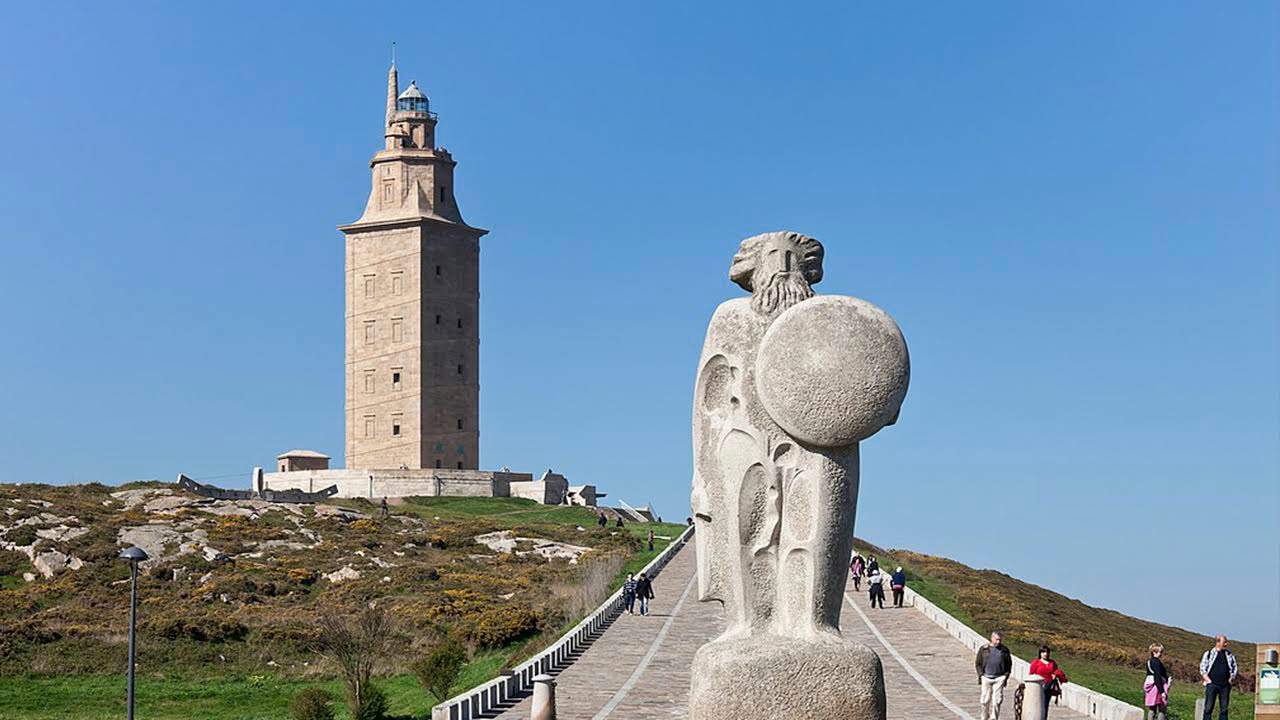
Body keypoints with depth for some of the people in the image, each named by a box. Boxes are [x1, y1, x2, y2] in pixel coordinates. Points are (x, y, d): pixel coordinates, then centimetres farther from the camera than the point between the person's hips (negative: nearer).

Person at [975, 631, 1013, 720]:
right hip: (986, 678, 0)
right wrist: (980, 675, 0)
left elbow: (1009, 664, 13)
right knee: (985, 700, 3)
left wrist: (1006, 677, 5)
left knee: (996, 700, -6)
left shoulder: (1004, 650, 7)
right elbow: (978, 663, 9)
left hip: (999, 678, 0)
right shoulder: (983, 649, 5)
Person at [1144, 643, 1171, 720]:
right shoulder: (1156, 662, -16)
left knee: (1152, 710, 11)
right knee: (1162, 709, -3)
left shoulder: (1149, 661, 12)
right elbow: (1158, 677, -21)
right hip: (1157, 687, -9)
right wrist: (1162, 691, -23)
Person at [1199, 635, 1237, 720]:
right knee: (1208, 708, -6)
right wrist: (1208, 680, -8)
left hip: (1225, 685, 3)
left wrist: (1231, 679, 3)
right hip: (1212, 684, -3)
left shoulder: (1229, 655, 12)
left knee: (1224, 708, 4)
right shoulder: (1208, 654, 2)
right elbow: (1203, 669, 2)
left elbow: (1234, 668, 17)